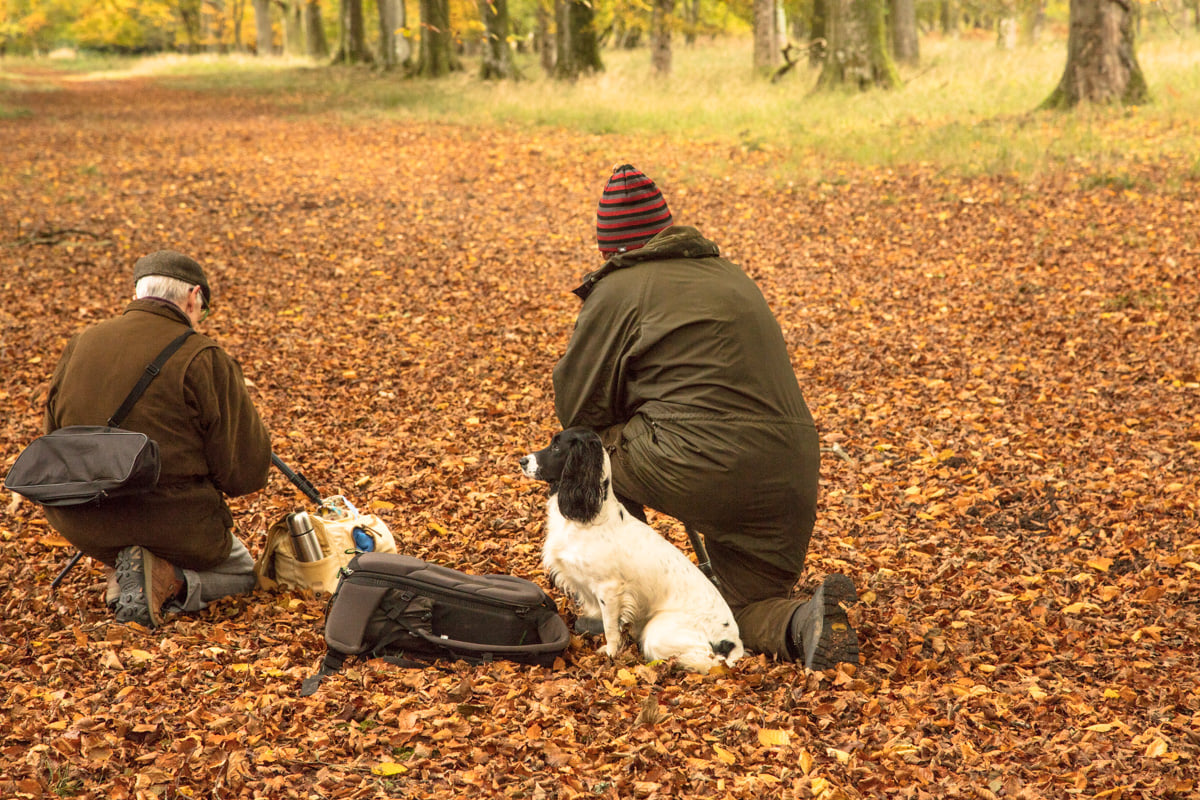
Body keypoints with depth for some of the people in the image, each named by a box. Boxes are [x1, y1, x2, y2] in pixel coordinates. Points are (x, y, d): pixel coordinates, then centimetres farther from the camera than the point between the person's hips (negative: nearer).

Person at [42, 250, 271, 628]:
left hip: (81, 526, 6)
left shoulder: (79, 345, 3)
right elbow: (247, 471, -11)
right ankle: (166, 579, -8)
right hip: (173, 524, -6)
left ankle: (120, 576, 4)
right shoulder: (203, 359, -13)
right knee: (241, 571, 24)